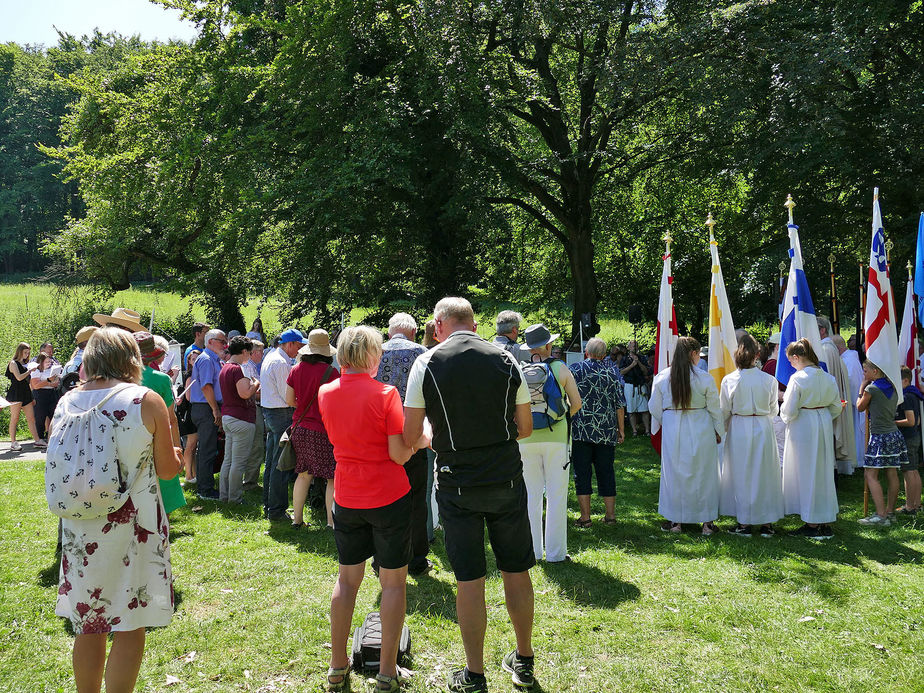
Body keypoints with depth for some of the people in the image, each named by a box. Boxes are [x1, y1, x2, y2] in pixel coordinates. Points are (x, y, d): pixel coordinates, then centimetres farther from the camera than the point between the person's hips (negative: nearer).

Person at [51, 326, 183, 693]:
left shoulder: (67, 402, 2)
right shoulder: (146, 401, -10)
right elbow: (167, 470, -4)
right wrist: (176, 454, 17)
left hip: (80, 530, 4)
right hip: (133, 528, -4)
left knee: (87, 626, 16)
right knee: (129, 628, 6)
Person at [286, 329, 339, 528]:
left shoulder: (296, 370, 3)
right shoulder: (331, 372, -13)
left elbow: (289, 400, 8)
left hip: (299, 428, 6)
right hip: (322, 430, -6)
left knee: (303, 475, 16)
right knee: (332, 478, 2)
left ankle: (297, 518, 22)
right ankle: (331, 521, 2)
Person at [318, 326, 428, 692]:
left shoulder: (326, 393, 0)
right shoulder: (385, 394, -15)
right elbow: (399, 454, -16)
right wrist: (420, 441, 3)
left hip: (347, 498, 5)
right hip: (388, 497, -5)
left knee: (347, 579, 16)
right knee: (394, 582, 7)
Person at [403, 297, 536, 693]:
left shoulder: (426, 363, -6)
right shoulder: (507, 361, 0)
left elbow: (410, 437, -6)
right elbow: (525, 428, 7)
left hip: (457, 485, -2)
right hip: (507, 480, 2)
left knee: (469, 581, 6)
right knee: (516, 572, 15)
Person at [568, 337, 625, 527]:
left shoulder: (574, 369, -2)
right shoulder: (613, 371, 4)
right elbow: (620, 403, 3)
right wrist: (621, 429, 11)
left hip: (580, 430, -2)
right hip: (607, 432, 2)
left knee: (582, 472, 2)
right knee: (606, 472, 11)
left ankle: (585, 517, 2)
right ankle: (610, 514, 16)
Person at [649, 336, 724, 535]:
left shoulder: (661, 377, -3)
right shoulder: (704, 378, -8)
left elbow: (654, 408, 4)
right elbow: (715, 409, 0)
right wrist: (718, 431, 14)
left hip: (672, 430, 1)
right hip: (700, 430, -1)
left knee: (674, 473, 11)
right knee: (703, 473, 9)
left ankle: (675, 520, 18)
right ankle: (707, 522, 15)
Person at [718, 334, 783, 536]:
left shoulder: (729, 380, -9)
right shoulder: (769, 380, -6)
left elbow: (724, 411, -1)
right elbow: (774, 410, 5)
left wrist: (724, 429, 17)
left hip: (738, 430, -1)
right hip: (764, 429, 1)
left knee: (741, 474, 8)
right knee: (764, 473, 10)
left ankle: (744, 523, 12)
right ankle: (766, 522, 16)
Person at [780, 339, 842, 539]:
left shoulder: (797, 379, -16)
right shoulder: (828, 378, 3)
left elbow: (789, 411, -15)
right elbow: (836, 407, 9)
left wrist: (784, 401, 5)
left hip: (803, 427, -6)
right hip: (824, 425, 6)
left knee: (807, 473, 3)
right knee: (824, 471, 13)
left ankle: (812, 524, 9)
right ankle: (826, 523, 19)